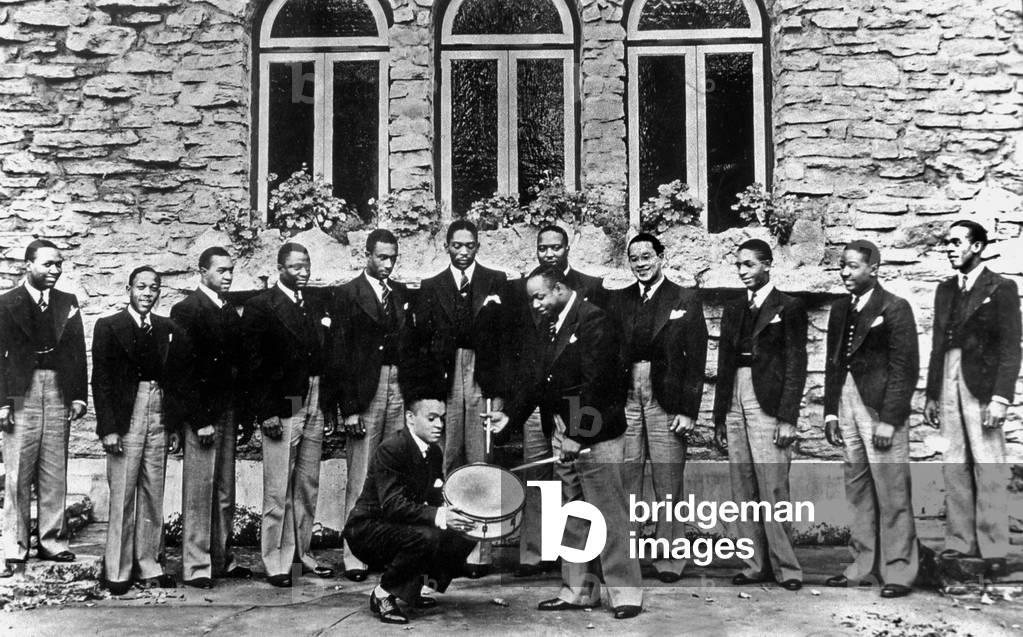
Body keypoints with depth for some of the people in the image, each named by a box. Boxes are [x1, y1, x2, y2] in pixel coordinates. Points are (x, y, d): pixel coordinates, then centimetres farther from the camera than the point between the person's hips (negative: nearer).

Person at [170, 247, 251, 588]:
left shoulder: (230, 310, 14)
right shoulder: (186, 310, -7)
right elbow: (185, 369, -12)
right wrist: (200, 420, -16)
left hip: (228, 411, 7)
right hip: (202, 414, -7)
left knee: (225, 493, 11)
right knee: (198, 492, -2)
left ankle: (222, 560, 19)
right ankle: (196, 566, 5)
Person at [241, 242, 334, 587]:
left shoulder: (316, 307, 15)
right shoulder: (261, 306, -4)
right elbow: (253, 363, -9)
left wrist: (328, 409, 10)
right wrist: (266, 412, -15)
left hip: (314, 407, 6)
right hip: (281, 408, -6)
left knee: (308, 485, 12)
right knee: (278, 489, -2)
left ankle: (302, 551, 23)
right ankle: (276, 561, 6)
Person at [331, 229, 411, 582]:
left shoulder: (402, 293, 15)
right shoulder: (347, 294, -1)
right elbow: (339, 354, -4)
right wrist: (349, 408, -10)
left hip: (400, 390, 5)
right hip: (364, 391, -4)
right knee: (360, 481, -2)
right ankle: (355, 558, 4)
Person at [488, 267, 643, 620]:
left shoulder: (593, 320, -12)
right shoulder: (547, 327, 14)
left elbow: (596, 382, -18)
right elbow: (539, 380, 14)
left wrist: (578, 434, -20)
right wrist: (511, 414, 1)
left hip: (594, 437, -8)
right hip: (563, 434, 8)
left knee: (610, 516, -3)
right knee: (573, 519, 12)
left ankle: (626, 594, 5)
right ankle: (579, 591, 21)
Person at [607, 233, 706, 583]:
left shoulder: (685, 301, 2)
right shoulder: (618, 300, 11)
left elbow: (696, 359, -2)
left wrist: (688, 410, -8)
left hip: (666, 400, -3)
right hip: (625, 397, 3)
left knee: (668, 482, 0)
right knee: (625, 478, 4)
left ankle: (670, 558, 9)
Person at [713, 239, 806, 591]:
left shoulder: (788, 307, 0)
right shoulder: (732, 311, 17)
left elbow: (796, 365, -6)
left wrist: (788, 417, -13)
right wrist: (720, 417, 12)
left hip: (768, 404, -6)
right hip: (735, 403, 6)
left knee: (773, 489, -7)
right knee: (743, 491, 5)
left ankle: (785, 566, 2)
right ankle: (757, 564, 11)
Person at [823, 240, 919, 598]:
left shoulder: (894, 308, -6)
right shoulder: (840, 309, 14)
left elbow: (905, 368, -10)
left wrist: (889, 419, -15)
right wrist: (831, 412, 10)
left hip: (881, 407, -6)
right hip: (847, 404, 6)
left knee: (892, 494, -3)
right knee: (857, 492, 9)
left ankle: (898, 572, 5)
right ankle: (863, 567, 16)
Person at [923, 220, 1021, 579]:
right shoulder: (945, 289, 16)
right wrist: (931, 395, 14)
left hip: (981, 387, -6)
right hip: (948, 386, 6)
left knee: (988, 469, -4)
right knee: (954, 468, 6)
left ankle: (993, 551, 1)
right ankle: (959, 546, 10)